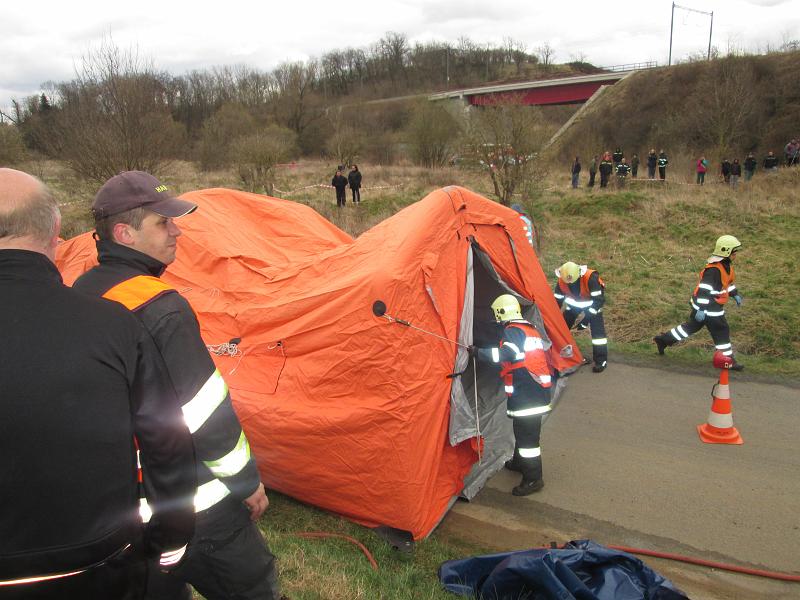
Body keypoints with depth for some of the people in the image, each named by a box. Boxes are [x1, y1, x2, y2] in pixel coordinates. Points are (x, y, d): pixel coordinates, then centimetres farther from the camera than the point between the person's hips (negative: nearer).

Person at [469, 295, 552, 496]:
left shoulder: (512, 331, -11)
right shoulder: (531, 330, 18)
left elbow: (506, 353, -29)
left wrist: (478, 352, -24)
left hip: (526, 395, -10)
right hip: (539, 391, 10)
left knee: (526, 434, -4)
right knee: (523, 430, 24)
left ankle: (533, 479, 2)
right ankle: (519, 462, 40)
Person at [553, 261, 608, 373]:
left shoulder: (591, 278, -36)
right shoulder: (561, 281, -23)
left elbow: (599, 299, -31)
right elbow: (557, 300, -9)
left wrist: (587, 317, -32)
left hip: (591, 303, -4)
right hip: (574, 303, 4)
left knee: (597, 330, -15)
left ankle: (601, 360, -5)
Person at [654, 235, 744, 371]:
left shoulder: (726, 265, 8)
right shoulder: (714, 270, -25)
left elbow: (728, 282, 27)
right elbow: (704, 289, -28)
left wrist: (735, 294, 30)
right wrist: (701, 309, -29)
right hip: (708, 307, -10)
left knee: (691, 326, 17)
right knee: (721, 331, 0)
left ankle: (663, 339, 24)